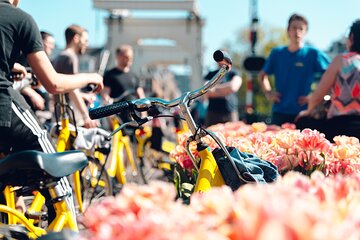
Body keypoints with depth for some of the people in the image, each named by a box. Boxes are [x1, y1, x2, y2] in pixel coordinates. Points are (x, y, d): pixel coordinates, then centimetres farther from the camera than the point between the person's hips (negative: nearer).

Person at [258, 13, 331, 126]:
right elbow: (263, 75, 23)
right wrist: (268, 93, 8)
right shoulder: (277, 53, 9)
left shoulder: (313, 54, -2)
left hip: (303, 113, -3)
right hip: (279, 113, 3)